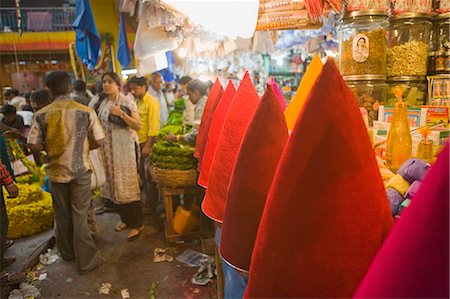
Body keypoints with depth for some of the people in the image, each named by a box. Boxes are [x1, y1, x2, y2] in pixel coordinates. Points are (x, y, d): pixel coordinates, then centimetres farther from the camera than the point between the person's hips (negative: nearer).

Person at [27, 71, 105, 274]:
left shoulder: (42, 115, -8)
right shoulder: (86, 111, -11)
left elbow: (33, 144, -7)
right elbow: (99, 141, -9)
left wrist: (51, 148, 10)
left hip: (56, 172, 2)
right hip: (80, 171, -2)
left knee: (63, 215, 19)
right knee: (80, 215, 7)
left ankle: (68, 253, 37)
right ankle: (86, 260, 15)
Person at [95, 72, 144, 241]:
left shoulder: (127, 102, -6)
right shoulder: (101, 103, 11)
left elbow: (138, 125, -13)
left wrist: (121, 114, -24)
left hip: (125, 149, -6)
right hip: (108, 149, 6)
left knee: (127, 184, -5)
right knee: (114, 184, 10)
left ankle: (137, 224, 5)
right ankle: (125, 219, 26)